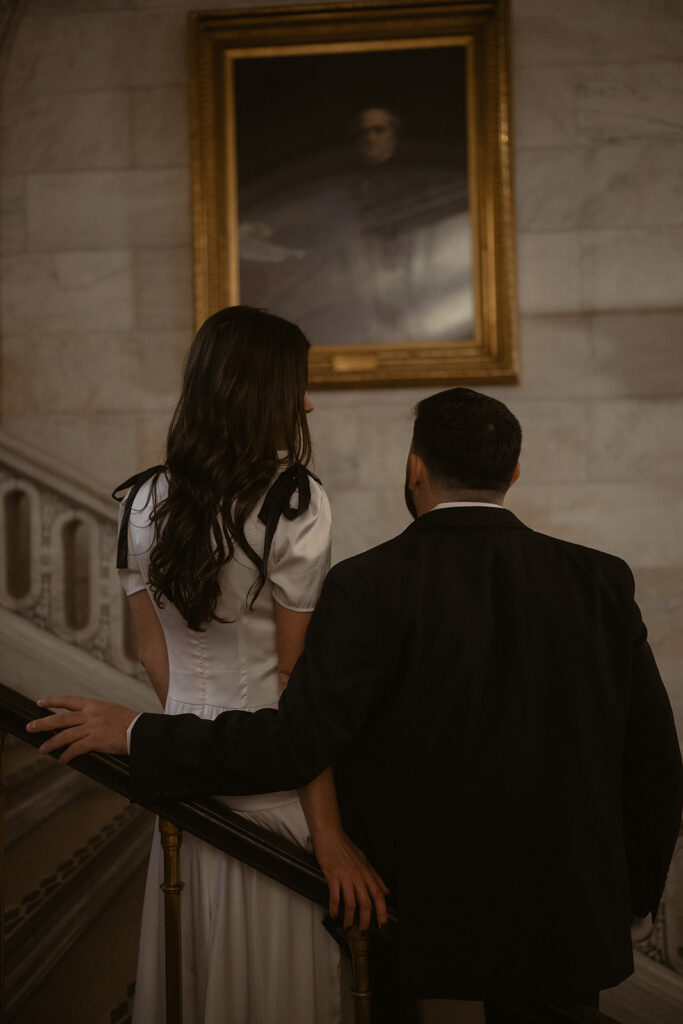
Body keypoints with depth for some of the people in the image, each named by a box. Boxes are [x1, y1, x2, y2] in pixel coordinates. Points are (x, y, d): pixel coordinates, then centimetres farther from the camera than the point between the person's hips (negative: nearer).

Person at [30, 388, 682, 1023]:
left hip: (413, 926, -3)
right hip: (562, 928, 3)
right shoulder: (599, 582, -3)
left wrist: (135, 734, -7)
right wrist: (630, 897, 15)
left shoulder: (371, 586, -14)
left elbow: (293, 744, -18)